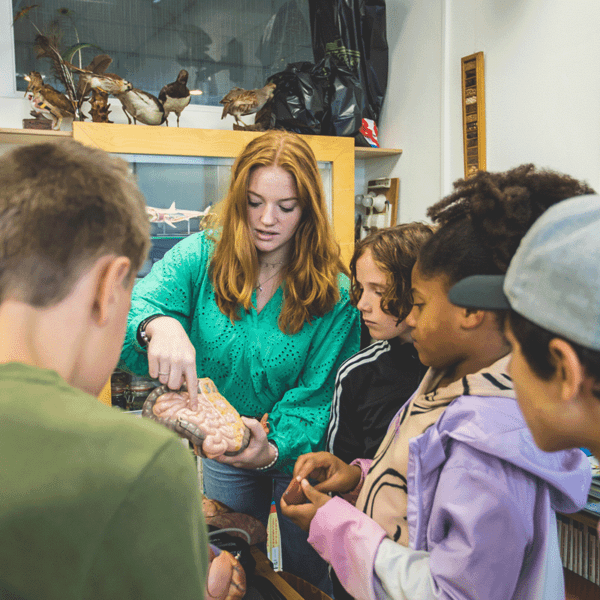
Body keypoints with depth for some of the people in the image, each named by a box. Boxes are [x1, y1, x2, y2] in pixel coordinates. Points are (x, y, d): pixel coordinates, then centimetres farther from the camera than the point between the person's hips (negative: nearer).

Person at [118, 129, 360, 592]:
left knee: (307, 573, 18)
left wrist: (273, 449, -40)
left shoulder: (334, 293, -20)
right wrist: (157, 325, -51)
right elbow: (135, 307, -28)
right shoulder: (199, 258, -16)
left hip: (298, 455, -1)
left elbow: (317, 395, -21)